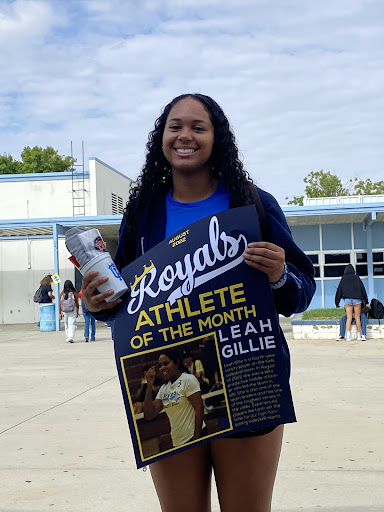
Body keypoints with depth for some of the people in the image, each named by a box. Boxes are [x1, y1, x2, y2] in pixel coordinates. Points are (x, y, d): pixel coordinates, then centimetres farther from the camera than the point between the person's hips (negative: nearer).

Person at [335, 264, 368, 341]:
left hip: (347, 300, 1)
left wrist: (337, 303, 11)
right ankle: (359, 336, 10)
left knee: (349, 318, 0)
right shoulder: (357, 278, 5)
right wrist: (365, 301, 13)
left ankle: (348, 336, -11)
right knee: (357, 318, 5)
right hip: (357, 299, -1)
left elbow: (339, 291, 7)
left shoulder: (343, 279, 7)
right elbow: (362, 289, 6)